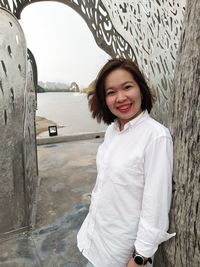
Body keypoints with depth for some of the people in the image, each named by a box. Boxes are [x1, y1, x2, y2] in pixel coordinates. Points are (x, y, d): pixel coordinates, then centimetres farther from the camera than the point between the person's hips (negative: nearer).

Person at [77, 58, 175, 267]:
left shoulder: (157, 136, -25)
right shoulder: (112, 129, -4)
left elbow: (156, 203, -22)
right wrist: (95, 212, 15)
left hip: (122, 242, -6)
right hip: (98, 227, 6)